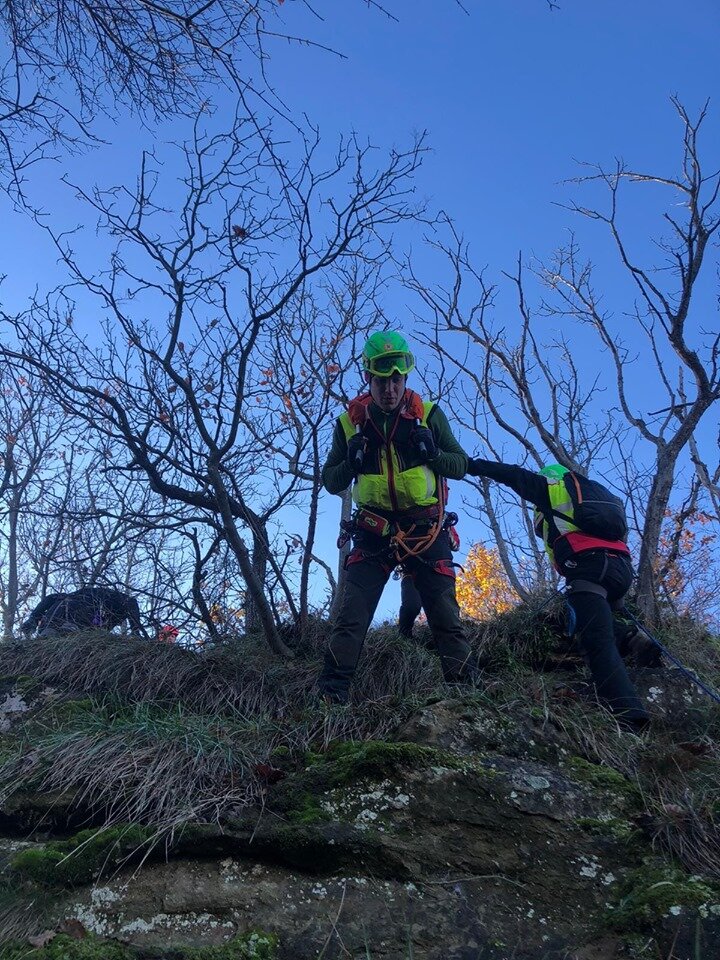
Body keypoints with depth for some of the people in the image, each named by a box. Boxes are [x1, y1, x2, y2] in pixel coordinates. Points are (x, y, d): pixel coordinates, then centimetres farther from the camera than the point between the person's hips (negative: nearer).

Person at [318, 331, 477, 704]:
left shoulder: (428, 414, -1)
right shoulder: (349, 422, 1)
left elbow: (461, 465, 3)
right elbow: (330, 482, 7)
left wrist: (432, 454, -18)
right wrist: (351, 462, -15)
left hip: (425, 529, 0)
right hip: (374, 530, 1)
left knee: (444, 614, 0)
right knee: (352, 614, -7)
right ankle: (331, 694, -4)